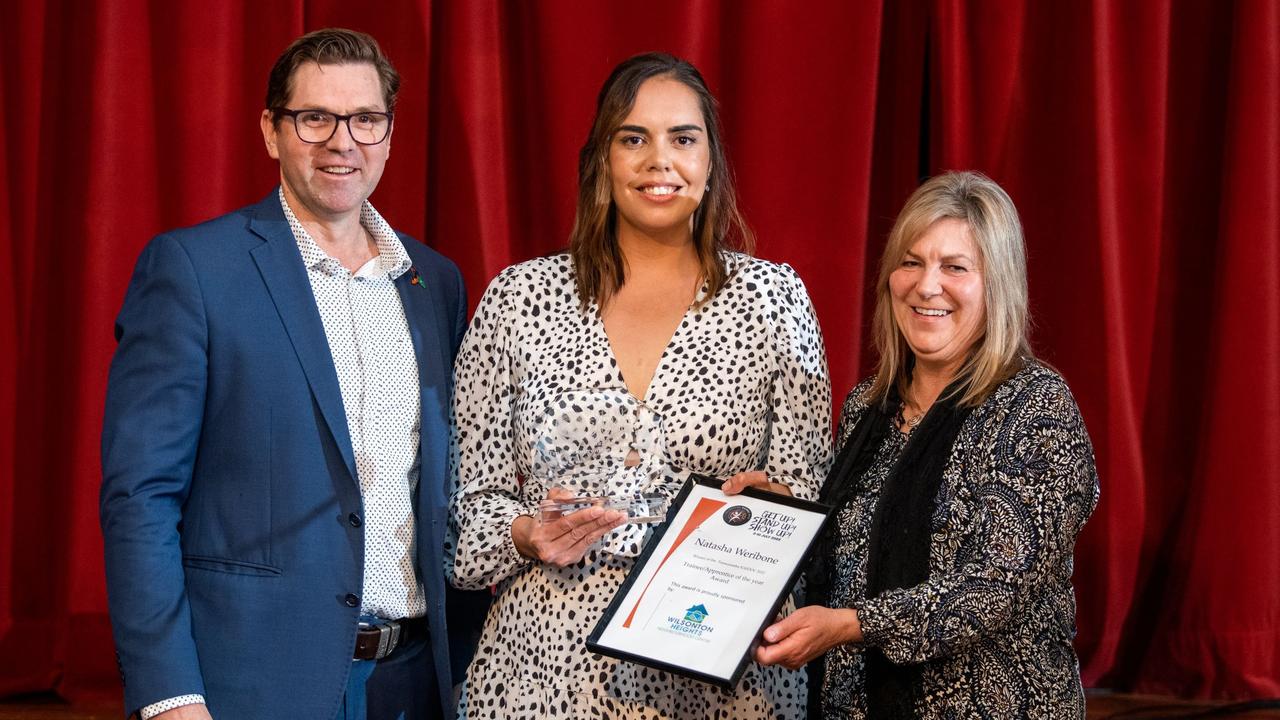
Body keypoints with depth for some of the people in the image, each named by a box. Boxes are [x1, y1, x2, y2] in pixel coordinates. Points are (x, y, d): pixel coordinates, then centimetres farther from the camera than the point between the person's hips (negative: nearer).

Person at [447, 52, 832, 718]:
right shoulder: (519, 297, 2)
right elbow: (470, 497, 6)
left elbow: (806, 497, 5)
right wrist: (527, 536, -13)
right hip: (550, 662, 0)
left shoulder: (773, 296, 2)